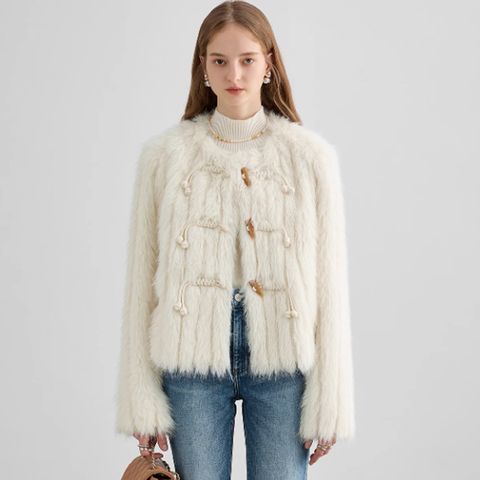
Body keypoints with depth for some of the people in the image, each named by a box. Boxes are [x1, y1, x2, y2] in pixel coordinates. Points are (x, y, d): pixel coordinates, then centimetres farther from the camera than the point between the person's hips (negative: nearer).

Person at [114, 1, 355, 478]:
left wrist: (329, 401, -2)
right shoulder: (163, 153, -1)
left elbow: (329, 282, -2)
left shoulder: (311, 155, -2)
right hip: (192, 357, 1)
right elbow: (141, 277, 0)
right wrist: (141, 400, -1)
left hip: (282, 360, 0)